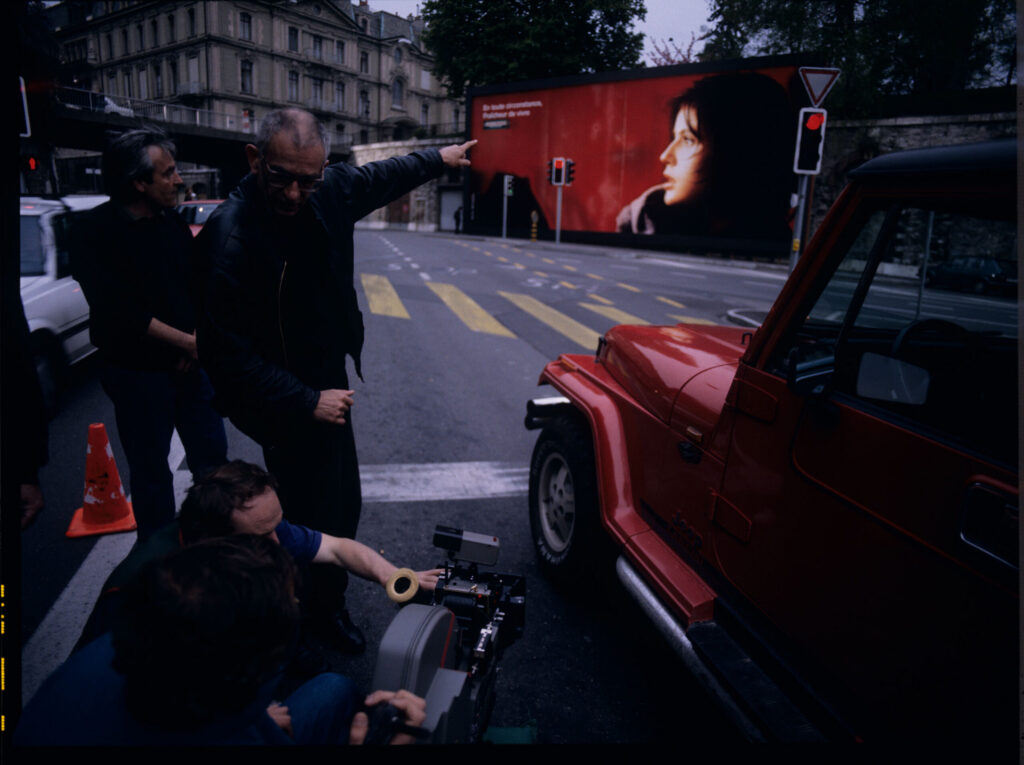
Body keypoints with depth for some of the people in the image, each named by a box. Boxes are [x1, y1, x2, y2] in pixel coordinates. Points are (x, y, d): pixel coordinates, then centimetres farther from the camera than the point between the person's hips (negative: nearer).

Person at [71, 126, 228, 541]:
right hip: (136, 370, -5)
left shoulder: (173, 222, 4)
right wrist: (187, 341, -16)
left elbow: (199, 285, 9)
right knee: (151, 468, 8)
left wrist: (197, 338, -7)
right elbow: (121, 313, -19)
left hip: (187, 362, 5)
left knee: (212, 452, 11)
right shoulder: (98, 232, -13)